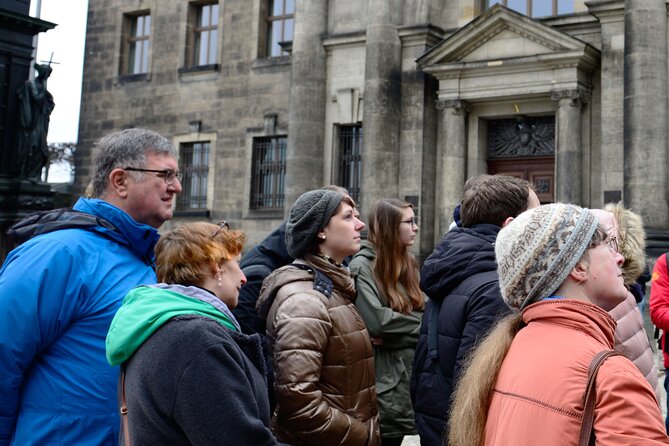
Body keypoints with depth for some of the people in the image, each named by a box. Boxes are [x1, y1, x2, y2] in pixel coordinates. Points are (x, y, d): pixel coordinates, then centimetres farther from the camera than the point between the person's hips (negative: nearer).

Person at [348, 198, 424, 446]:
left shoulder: (406, 263, 12)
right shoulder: (362, 266, -11)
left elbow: (426, 312, 5)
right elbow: (376, 321, -23)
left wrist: (395, 333, -13)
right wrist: (419, 323, -9)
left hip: (406, 379, 7)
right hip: (382, 383, -7)